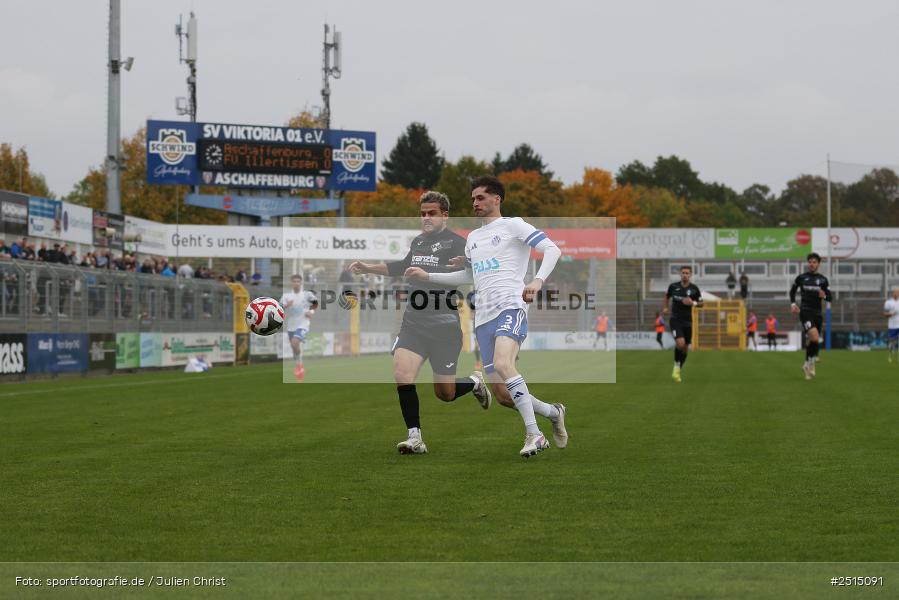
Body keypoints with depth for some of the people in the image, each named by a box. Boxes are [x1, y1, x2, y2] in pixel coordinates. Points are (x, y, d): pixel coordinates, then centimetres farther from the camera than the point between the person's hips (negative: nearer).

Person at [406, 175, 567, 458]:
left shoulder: (512, 225, 3)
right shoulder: (473, 237, 24)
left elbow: (552, 249, -7)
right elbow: (468, 275, 38)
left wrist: (538, 280, -24)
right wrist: (427, 276, 29)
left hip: (510, 307, -7)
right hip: (483, 317, 7)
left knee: (502, 363, -34)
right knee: (502, 395, 0)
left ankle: (533, 434, -30)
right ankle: (553, 413, 24)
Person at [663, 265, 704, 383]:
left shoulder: (694, 289, -4)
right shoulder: (673, 286, -4)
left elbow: (701, 303, 5)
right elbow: (667, 296, 17)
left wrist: (693, 303, -15)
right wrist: (665, 307, 5)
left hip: (688, 321, 2)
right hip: (675, 320, -2)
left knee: (685, 348, 9)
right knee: (680, 343, -24)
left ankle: (678, 372, 29)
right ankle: (676, 366, -2)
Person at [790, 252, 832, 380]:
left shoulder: (823, 280, 6)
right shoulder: (801, 277, 2)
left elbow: (830, 298, 7)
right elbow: (792, 291, 18)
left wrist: (824, 296, -15)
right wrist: (793, 304, 4)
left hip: (817, 313, 4)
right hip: (805, 312, -4)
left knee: (813, 340, 9)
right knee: (815, 338, -23)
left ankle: (807, 365, 30)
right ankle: (810, 362, -4)